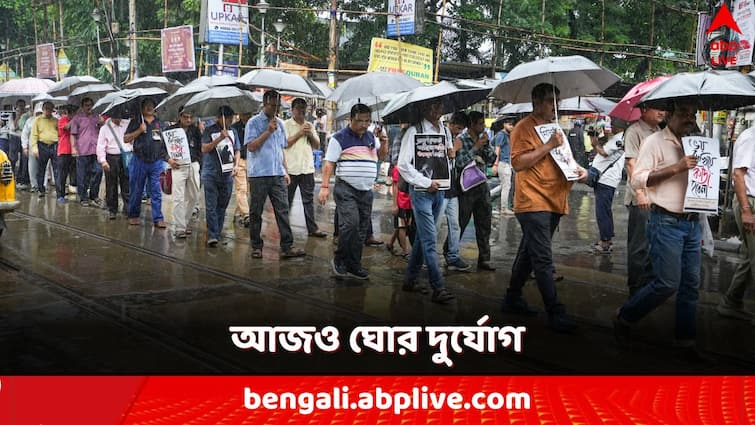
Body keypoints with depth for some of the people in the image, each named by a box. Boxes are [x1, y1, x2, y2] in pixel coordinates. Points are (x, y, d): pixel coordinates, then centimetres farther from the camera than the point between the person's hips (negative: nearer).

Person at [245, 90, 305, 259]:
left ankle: (287, 247, -2)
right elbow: (251, 146, -12)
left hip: (278, 175, 4)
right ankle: (256, 247, 13)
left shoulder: (280, 124, 15)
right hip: (259, 175, -4)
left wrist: (285, 171, 16)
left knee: (282, 210, -1)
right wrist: (268, 131, -16)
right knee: (256, 212, 4)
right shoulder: (254, 122, -2)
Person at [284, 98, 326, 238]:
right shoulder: (286, 125, -1)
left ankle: (312, 228, 5)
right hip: (291, 168, -4)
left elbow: (317, 146, 14)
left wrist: (310, 135, -4)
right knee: (287, 200, 4)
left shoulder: (309, 126, 15)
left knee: (309, 199, 4)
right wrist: (300, 133, -13)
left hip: (307, 168, 5)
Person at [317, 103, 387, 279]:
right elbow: (329, 164, -7)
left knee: (362, 230, 6)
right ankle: (340, 259, 0)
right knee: (350, 225, -18)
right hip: (346, 190, -6)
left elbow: (382, 154, 29)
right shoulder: (340, 138, -5)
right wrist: (325, 186, -15)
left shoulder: (371, 137, 14)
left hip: (366, 191, 6)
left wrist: (384, 143, 6)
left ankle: (353, 266, 14)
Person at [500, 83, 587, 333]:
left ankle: (512, 299, 28)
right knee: (543, 260, -10)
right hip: (533, 203, -9)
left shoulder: (554, 128, 20)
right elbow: (518, 163, -17)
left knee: (528, 254, 16)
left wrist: (577, 169, 9)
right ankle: (555, 314, -11)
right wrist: (548, 146, -18)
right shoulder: (524, 128, -7)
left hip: (553, 203, 9)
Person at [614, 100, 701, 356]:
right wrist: (676, 168, -20)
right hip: (666, 222, -7)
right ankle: (624, 320, 10)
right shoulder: (656, 142, -6)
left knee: (691, 284, 7)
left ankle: (686, 341, 17)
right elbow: (638, 180, -14)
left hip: (692, 223, 7)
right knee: (668, 283, -10)